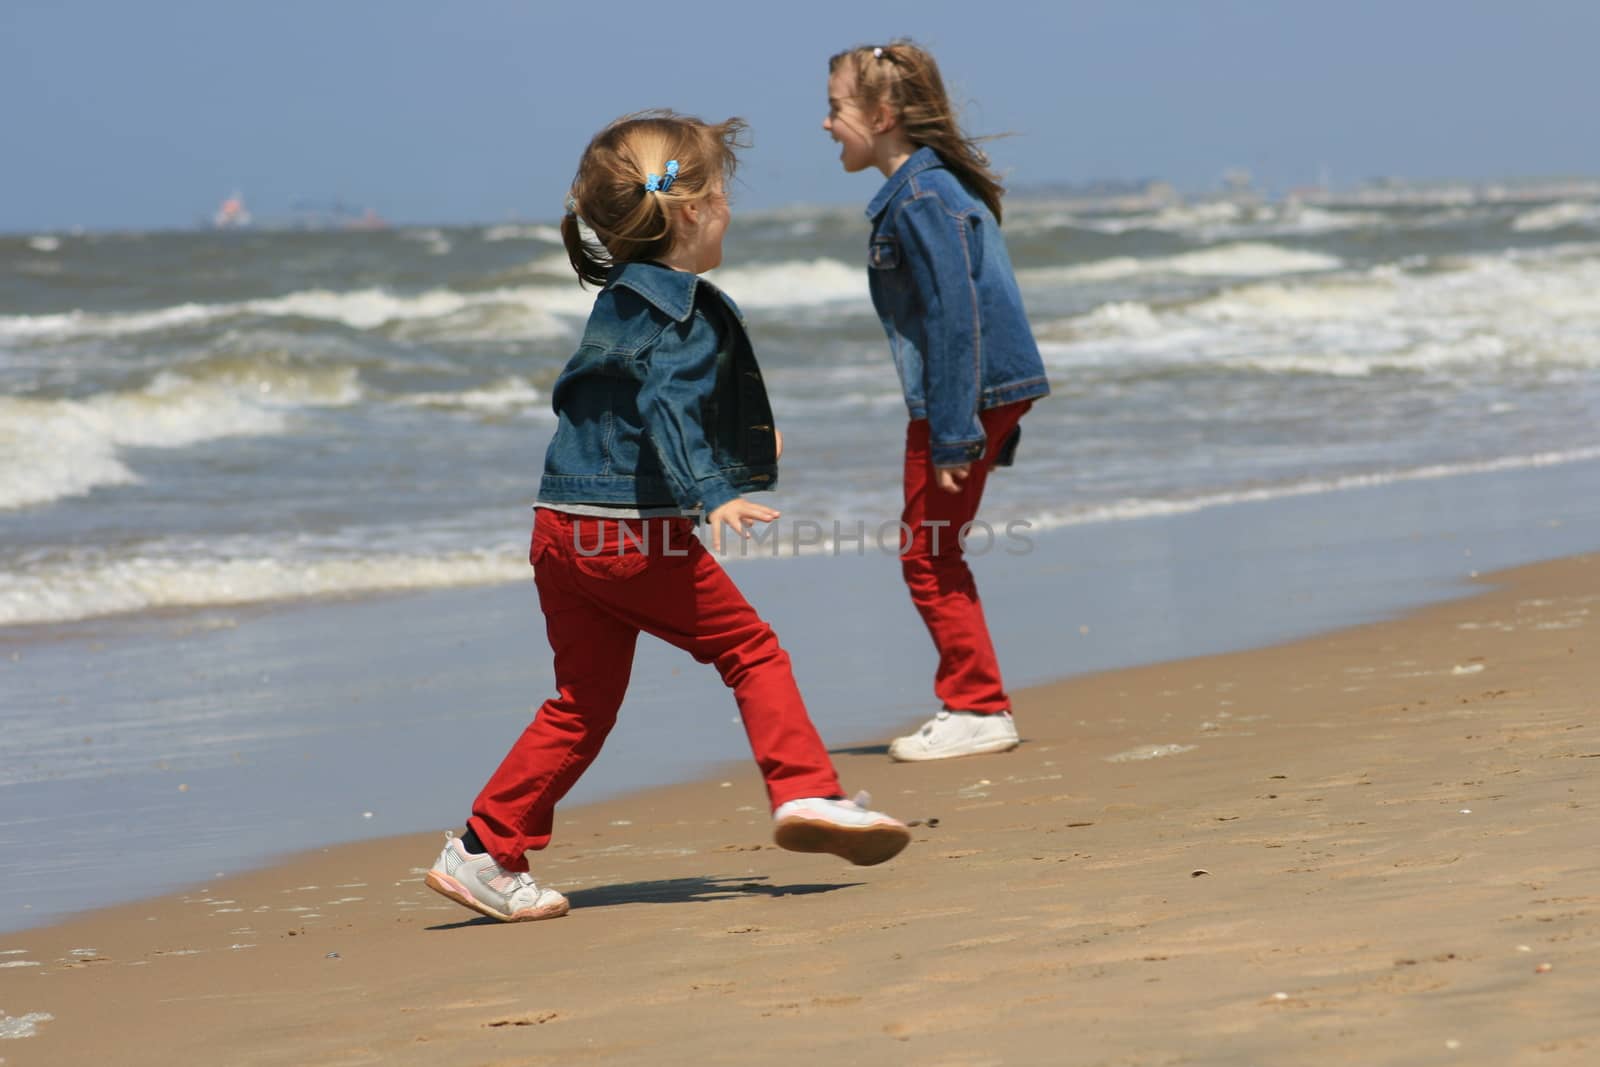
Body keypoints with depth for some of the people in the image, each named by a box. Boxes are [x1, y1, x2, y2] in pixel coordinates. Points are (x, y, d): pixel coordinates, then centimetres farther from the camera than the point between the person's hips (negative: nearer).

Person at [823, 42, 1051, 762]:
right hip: (992, 392, 10)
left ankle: (979, 709, 3)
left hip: (958, 395, -10)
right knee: (933, 554, 15)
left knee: (927, 555, -2)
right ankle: (973, 705, 20)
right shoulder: (939, 184, 15)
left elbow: (955, 315, -22)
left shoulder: (919, 200, -16)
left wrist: (953, 432, -23)